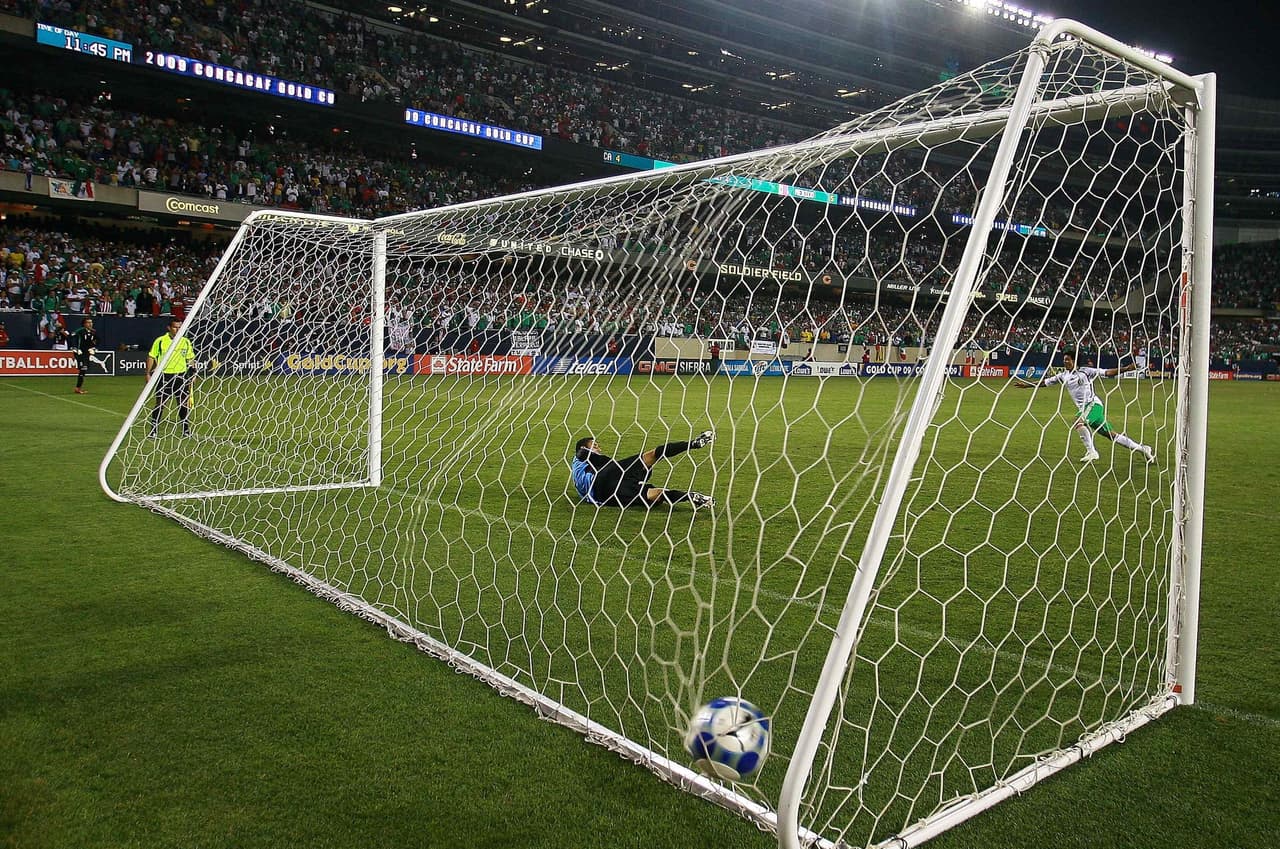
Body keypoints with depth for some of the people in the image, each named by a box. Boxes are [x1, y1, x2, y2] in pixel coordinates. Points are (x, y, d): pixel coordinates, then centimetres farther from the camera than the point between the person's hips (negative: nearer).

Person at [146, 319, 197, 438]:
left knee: (183, 403, 5)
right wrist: (148, 373, 0)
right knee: (160, 404, -1)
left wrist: (193, 373, 6)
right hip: (164, 376, -2)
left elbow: (190, 359, 14)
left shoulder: (186, 342, 6)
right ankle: (154, 430, 8)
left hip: (181, 376, 2)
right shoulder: (160, 341, -3)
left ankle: (186, 430, 13)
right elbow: (151, 357, 4)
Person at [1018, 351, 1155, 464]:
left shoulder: (1085, 371, -2)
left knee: (1078, 422, -30)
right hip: (1084, 409, 6)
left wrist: (1126, 368, -14)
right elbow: (1045, 382, 18)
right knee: (1112, 435, 7)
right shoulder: (1063, 376, 14)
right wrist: (1027, 385, 15)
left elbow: (1107, 372, -4)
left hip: (1093, 404, -6)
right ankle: (1142, 448, 18)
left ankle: (1091, 451, -24)